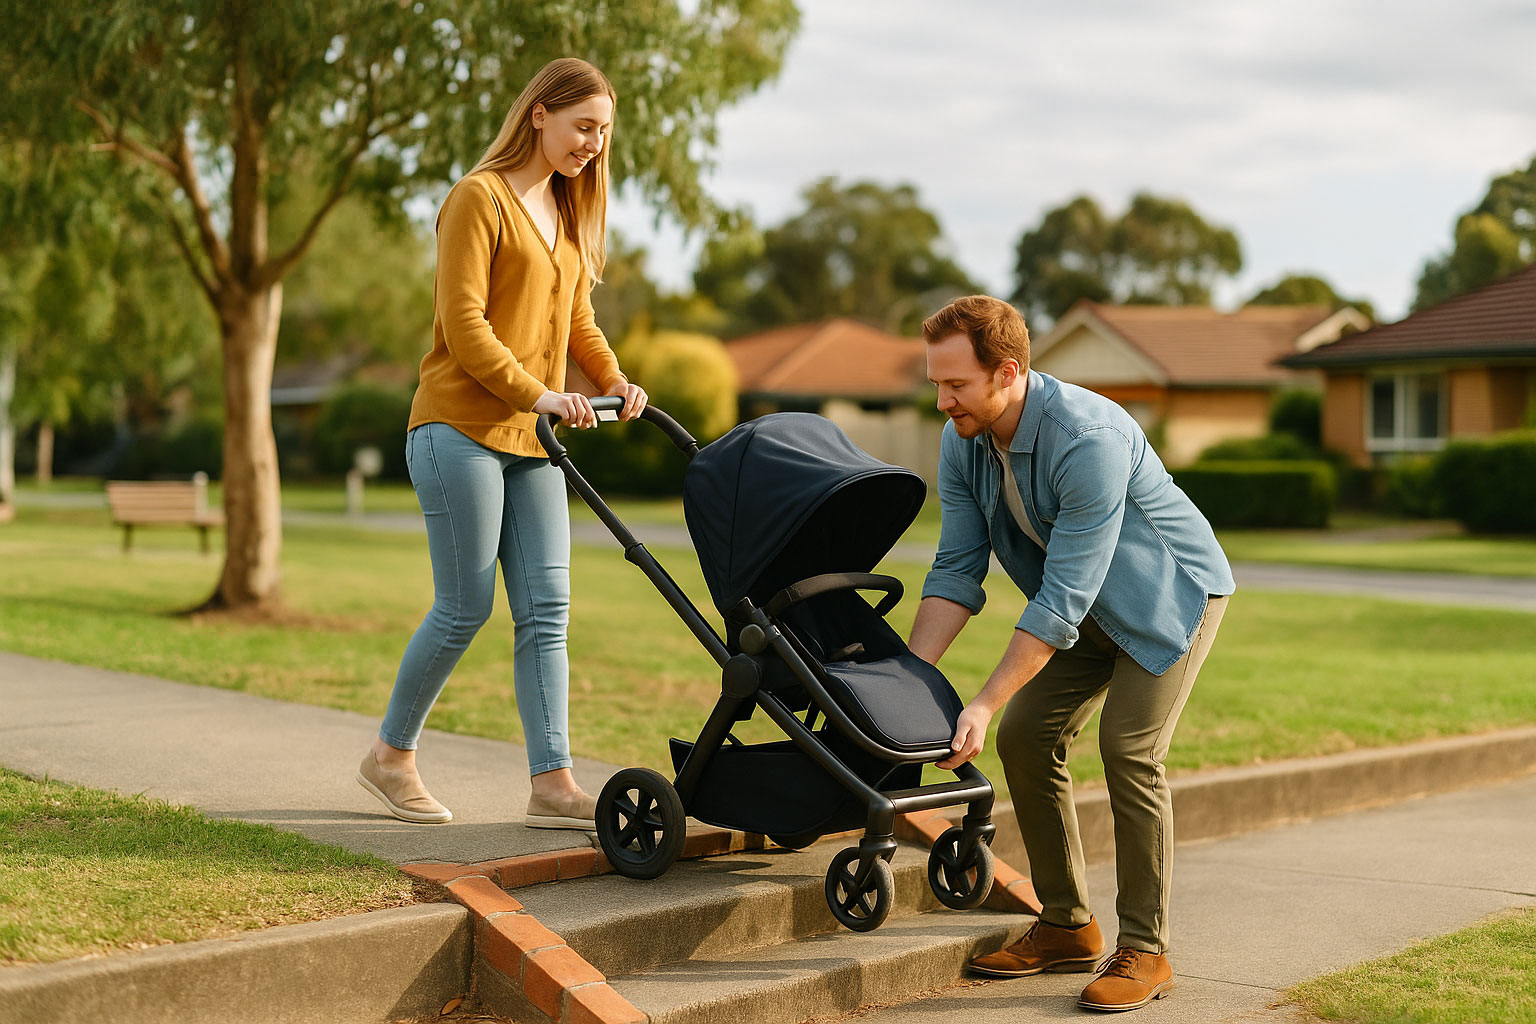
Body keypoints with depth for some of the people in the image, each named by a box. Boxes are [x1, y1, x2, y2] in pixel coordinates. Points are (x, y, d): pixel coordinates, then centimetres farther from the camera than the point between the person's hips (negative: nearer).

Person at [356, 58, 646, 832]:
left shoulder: (568, 212, 18)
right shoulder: (480, 197, -7)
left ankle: (553, 784, 0)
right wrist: (538, 393, -23)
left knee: (546, 610, 0)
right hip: (463, 428, -8)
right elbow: (463, 327, -15)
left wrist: (614, 382, 0)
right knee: (465, 609, -4)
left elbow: (577, 321, 19)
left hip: (532, 442, 8)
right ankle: (391, 755, 15)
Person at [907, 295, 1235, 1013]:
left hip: (1171, 591, -7)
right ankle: (1067, 927, 9)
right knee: (1025, 737, -3)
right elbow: (957, 569, -9)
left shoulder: (1089, 439, -36)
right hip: (1088, 608, 7)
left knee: (1128, 747, -19)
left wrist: (985, 703, -36)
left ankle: (1144, 950, -6)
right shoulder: (961, 443, -12)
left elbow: (1063, 597, -35)